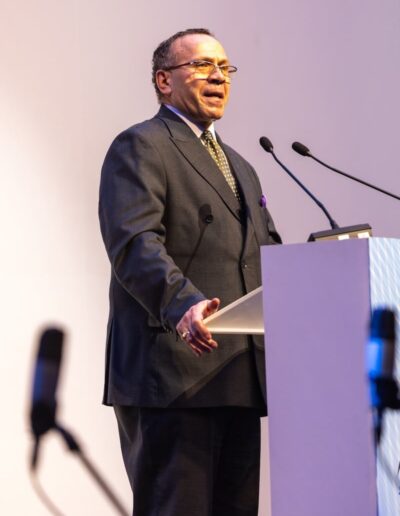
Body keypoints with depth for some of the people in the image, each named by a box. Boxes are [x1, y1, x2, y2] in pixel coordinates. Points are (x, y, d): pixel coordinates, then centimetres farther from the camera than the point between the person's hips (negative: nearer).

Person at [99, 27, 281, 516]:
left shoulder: (239, 167, 26)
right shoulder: (139, 147, -2)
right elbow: (133, 241, -18)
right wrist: (183, 303, -35)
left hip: (238, 378, 9)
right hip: (171, 379, -8)